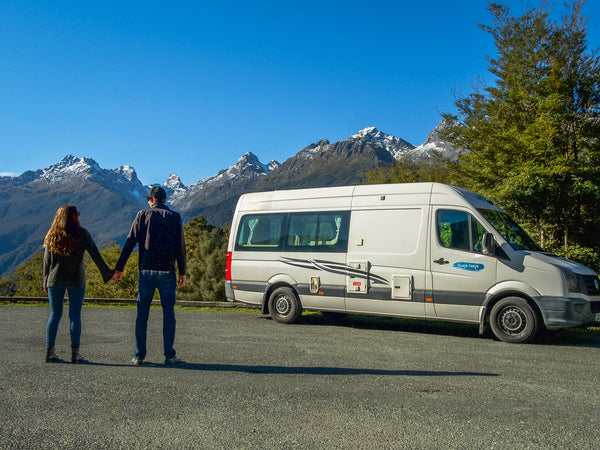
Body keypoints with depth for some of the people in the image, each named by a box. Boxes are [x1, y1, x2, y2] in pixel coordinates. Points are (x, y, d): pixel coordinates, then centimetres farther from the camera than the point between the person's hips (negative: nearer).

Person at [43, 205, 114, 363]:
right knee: (75, 316, 3)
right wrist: (107, 273, 1)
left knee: (54, 315, 10)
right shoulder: (82, 234, -6)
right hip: (76, 280, -2)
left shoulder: (52, 235, 2)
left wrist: (45, 281, 12)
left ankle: (49, 351, 11)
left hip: (55, 280, 2)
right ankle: (75, 353, 5)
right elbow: (96, 256, -6)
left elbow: (46, 261, 4)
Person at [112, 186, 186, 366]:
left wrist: (119, 268, 6)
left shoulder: (142, 215, 3)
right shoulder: (174, 217, 3)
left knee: (142, 314, 7)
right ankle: (169, 355, 6)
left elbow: (129, 243, 0)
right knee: (168, 314, 5)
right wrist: (182, 272, 7)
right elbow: (180, 247, 1)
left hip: (146, 272, 1)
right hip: (167, 272, 0)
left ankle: (139, 356, 9)